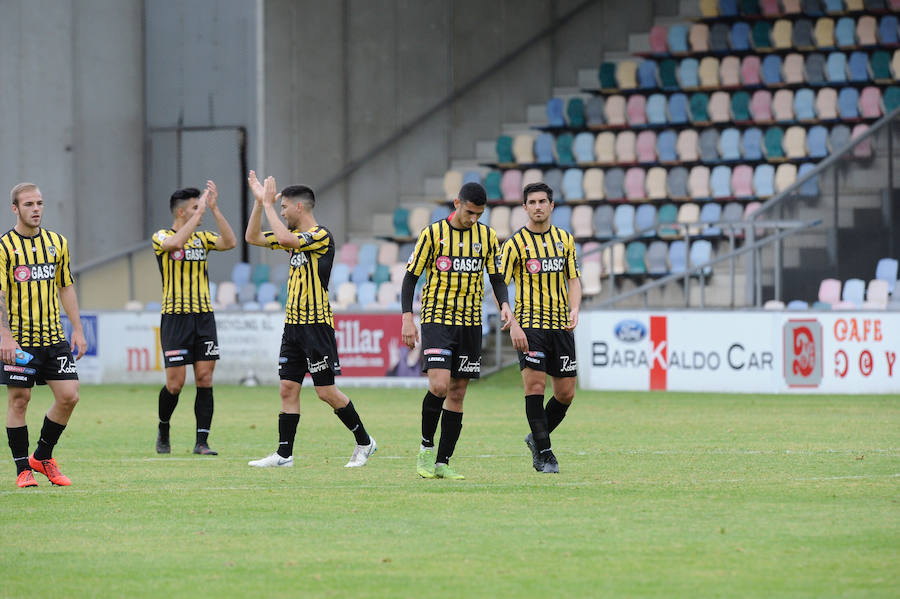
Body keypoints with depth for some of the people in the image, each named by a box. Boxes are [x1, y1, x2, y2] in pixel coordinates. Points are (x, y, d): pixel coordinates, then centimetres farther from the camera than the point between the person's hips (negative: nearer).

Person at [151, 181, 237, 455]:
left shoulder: (202, 237, 11)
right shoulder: (162, 237, -3)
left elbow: (229, 242, -7)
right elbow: (176, 242, -26)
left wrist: (214, 209, -12)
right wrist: (199, 212, -23)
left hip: (204, 317, 4)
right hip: (175, 317, -4)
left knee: (205, 379, -2)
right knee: (175, 383, -4)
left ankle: (202, 441, 1)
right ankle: (163, 430, 21)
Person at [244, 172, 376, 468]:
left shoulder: (321, 236, -13)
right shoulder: (296, 237, 14)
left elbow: (284, 238, -29)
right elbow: (253, 237, 19)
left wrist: (268, 203, -20)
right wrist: (259, 201, 9)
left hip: (316, 325, -8)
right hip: (293, 324, 8)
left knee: (326, 391, -5)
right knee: (288, 389, 4)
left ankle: (364, 442, 10)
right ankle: (284, 454, 5)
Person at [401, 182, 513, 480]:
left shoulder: (487, 235, 6)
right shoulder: (433, 233, -4)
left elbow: (497, 277, 11)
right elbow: (410, 277, -1)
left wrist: (504, 305, -9)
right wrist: (407, 318, -9)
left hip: (470, 323, 4)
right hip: (437, 319, -4)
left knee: (457, 393, 3)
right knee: (439, 386, -19)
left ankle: (442, 463, 8)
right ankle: (426, 447, 1)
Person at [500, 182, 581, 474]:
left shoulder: (565, 239, 10)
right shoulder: (516, 242, -4)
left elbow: (573, 279, 16)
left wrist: (574, 310, -3)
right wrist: (513, 325, -16)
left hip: (561, 326, 4)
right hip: (530, 325, -4)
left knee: (566, 393, 4)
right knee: (535, 385, -14)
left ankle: (537, 438, 27)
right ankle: (544, 453, -5)